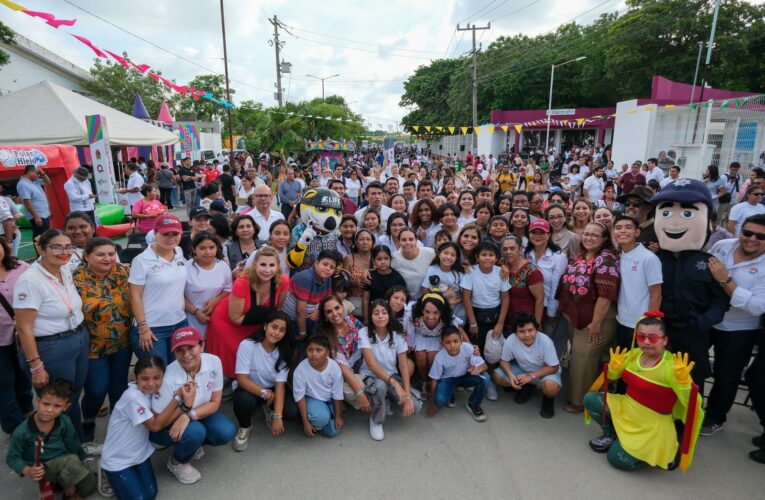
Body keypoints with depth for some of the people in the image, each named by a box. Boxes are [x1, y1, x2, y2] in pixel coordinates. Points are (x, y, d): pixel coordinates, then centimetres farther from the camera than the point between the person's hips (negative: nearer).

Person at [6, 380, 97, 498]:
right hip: (42, 468, -4)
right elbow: (12, 458, -8)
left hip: (62, 460, 4)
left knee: (90, 483, -9)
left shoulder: (65, 422, -12)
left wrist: (81, 461, 11)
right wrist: (28, 471, -25)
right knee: (72, 461, -33)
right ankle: (71, 495, -4)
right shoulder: (22, 431, -21)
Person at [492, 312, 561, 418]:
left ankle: (548, 398, 4)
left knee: (551, 387, -36)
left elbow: (554, 367, -22)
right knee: (497, 376, -16)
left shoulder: (545, 341, -32)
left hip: (546, 371, -3)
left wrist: (531, 376, -30)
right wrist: (510, 374, -31)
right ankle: (527, 387, 11)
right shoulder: (510, 340, -26)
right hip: (523, 369, 4)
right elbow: (504, 361, -11)